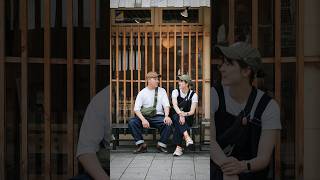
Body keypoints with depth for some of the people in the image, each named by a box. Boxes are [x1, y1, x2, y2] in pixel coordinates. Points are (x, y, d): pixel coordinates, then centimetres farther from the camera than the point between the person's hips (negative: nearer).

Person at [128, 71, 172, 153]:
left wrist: (166, 116, -22)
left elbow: (166, 105, 0)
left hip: (158, 116, 0)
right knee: (131, 122, -27)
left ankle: (161, 145, -12)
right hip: (144, 116, 0)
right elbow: (136, 109, -4)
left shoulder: (162, 91, 10)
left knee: (168, 123, -30)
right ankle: (141, 145, -17)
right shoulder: (142, 93, 5)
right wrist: (143, 119, -23)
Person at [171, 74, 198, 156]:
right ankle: (187, 137, -49)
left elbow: (192, 112, -11)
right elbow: (175, 105, -17)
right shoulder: (175, 92, 2)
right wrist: (180, 114, -36)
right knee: (177, 118, -36)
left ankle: (178, 147, -39)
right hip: (176, 115, 1)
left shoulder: (193, 95, -2)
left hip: (188, 118, -1)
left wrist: (184, 114, -33)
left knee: (178, 124, -35)